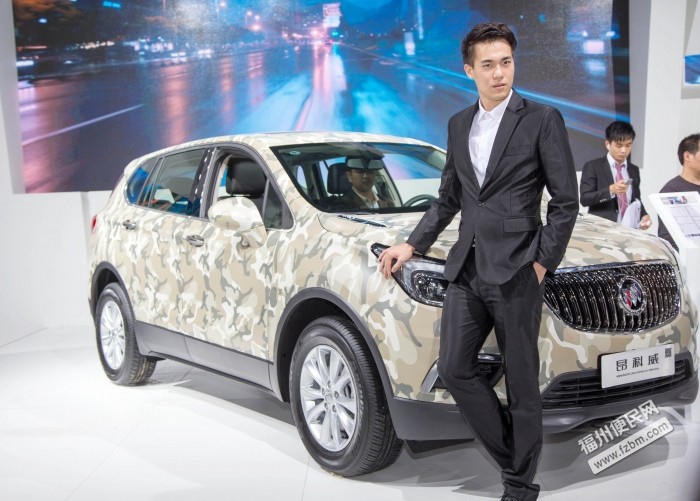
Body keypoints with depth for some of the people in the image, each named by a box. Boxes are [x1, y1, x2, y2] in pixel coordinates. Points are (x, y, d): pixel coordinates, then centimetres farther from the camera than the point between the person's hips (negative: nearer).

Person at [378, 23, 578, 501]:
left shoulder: (543, 120, -4)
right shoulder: (459, 125, 13)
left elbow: (566, 201, -4)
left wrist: (542, 265, -9)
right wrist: (411, 245, 11)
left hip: (516, 272, -5)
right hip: (467, 269, 6)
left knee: (522, 381, 4)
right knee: (454, 369, 4)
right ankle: (511, 452, 23)